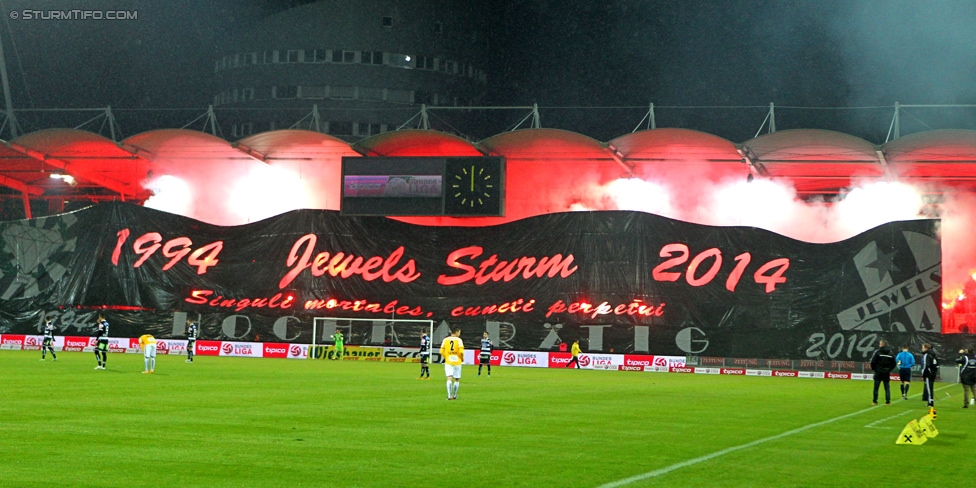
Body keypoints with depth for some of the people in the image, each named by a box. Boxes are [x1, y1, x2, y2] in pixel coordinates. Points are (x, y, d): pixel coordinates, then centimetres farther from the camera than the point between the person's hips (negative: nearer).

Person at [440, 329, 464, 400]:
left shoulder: (445, 340, 4)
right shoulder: (459, 340, -6)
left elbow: (442, 352, 2)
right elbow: (461, 352, -15)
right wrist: (462, 359, 4)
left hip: (448, 362, 2)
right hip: (457, 361, -2)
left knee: (449, 378, -7)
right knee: (457, 379, 14)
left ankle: (449, 396, -20)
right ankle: (454, 395, 21)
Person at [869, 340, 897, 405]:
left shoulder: (878, 352, -8)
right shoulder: (891, 353, 5)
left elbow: (873, 362, -12)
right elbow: (893, 364, 6)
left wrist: (873, 369, 5)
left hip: (878, 372, -3)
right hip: (886, 373, 3)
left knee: (876, 387, 5)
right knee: (887, 387, 7)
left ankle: (875, 401, 4)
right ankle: (888, 401, 2)